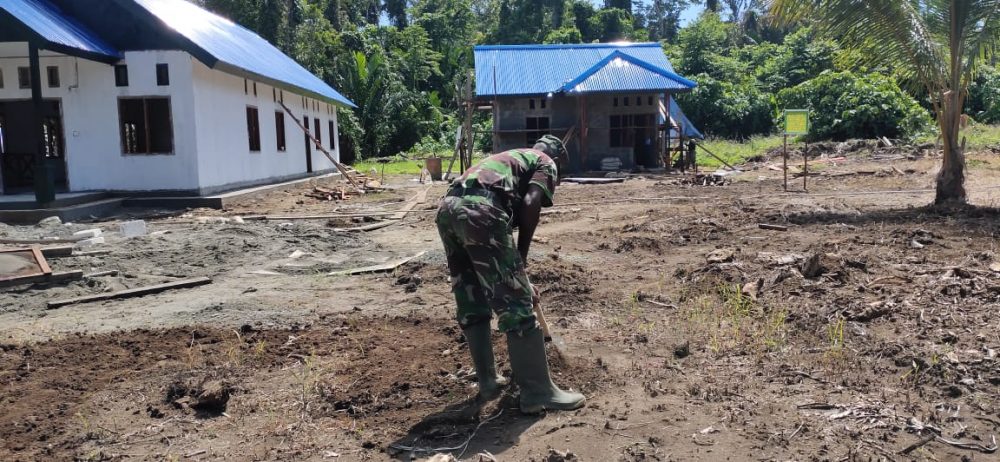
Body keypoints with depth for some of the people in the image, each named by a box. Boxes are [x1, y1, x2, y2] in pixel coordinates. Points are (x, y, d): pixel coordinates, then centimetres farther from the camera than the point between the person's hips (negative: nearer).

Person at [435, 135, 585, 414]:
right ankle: (538, 393, 6)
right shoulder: (546, 163, 18)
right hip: (480, 212, -8)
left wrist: (518, 279, 41)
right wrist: (521, 257, 7)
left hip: (447, 209, 8)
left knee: (472, 306, 19)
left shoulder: (509, 158, 40)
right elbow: (530, 205, -4)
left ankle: (488, 382, 29)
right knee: (516, 305, 0)